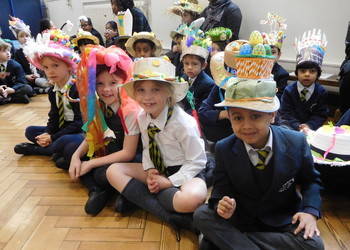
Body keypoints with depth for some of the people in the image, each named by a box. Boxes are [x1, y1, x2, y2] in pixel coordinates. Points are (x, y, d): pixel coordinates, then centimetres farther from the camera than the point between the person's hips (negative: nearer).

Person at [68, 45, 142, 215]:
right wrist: (76, 156, -13)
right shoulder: (100, 105, -5)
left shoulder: (130, 110, -25)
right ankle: (96, 189, -12)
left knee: (103, 175, -34)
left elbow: (128, 153, -23)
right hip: (114, 149, 8)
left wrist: (90, 164, -18)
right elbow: (91, 136, 6)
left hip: (134, 157, -8)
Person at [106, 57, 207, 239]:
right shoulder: (142, 117, -5)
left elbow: (197, 161, -17)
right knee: (113, 171, -9)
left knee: (191, 199, -40)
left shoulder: (183, 123, -23)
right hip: (158, 170, 7)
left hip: (185, 172, -7)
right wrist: (149, 171, -12)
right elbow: (147, 149, 5)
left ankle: (136, 194, -15)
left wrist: (170, 182, -20)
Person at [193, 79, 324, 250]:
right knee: (201, 215, -21)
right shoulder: (224, 149, -14)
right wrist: (222, 205, -31)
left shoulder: (296, 142, -15)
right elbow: (221, 188, -7)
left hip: (284, 220, 1)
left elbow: (311, 180, 0)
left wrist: (311, 211, -16)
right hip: (240, 216, 0)